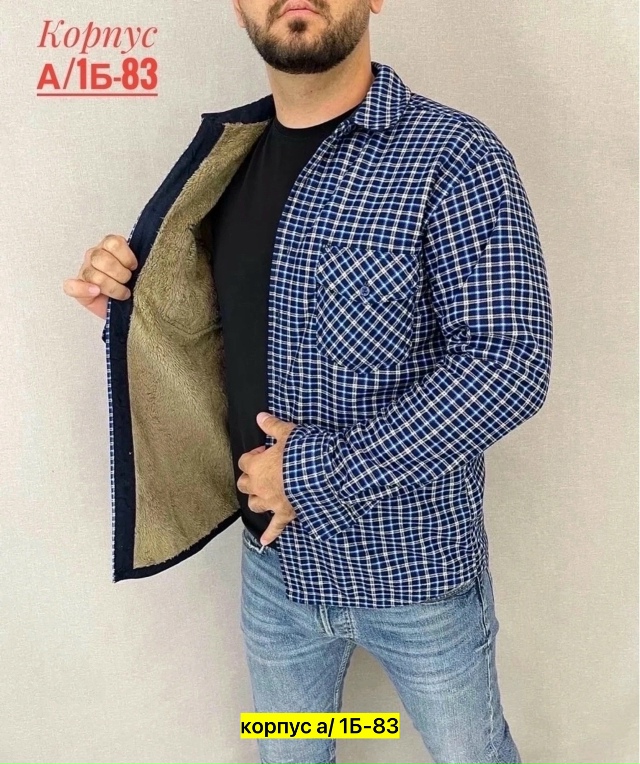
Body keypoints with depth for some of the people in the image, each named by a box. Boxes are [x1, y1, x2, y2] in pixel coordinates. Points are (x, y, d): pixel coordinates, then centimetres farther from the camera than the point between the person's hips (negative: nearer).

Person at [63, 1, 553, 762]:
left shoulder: (453, 156, -17)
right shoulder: (226, 154, 2)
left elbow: (508, 363, -24)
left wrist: (321, 473, -23)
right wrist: (130, 301, -8)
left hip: (413, 566, -4)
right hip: (274, 559, 5)